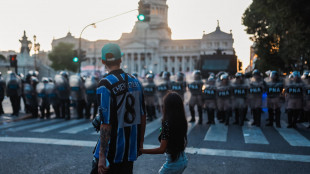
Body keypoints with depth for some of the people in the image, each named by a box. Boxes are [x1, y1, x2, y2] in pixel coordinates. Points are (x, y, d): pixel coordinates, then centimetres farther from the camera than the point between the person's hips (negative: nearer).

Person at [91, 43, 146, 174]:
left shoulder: (105, 85, -16)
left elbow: (106, 123, -20)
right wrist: (140, 142, 19)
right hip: (131, 148, 6)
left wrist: (102, 156, -17)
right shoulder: (135, 81, 4)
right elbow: (143, 116, 8)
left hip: (113, 149, -6)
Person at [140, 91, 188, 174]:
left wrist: (142, 150, -19)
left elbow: (162, 149, -23)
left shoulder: (167, 123, -22)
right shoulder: (182, 121, -2)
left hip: (173, 162, -7)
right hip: (183, 160, 8)